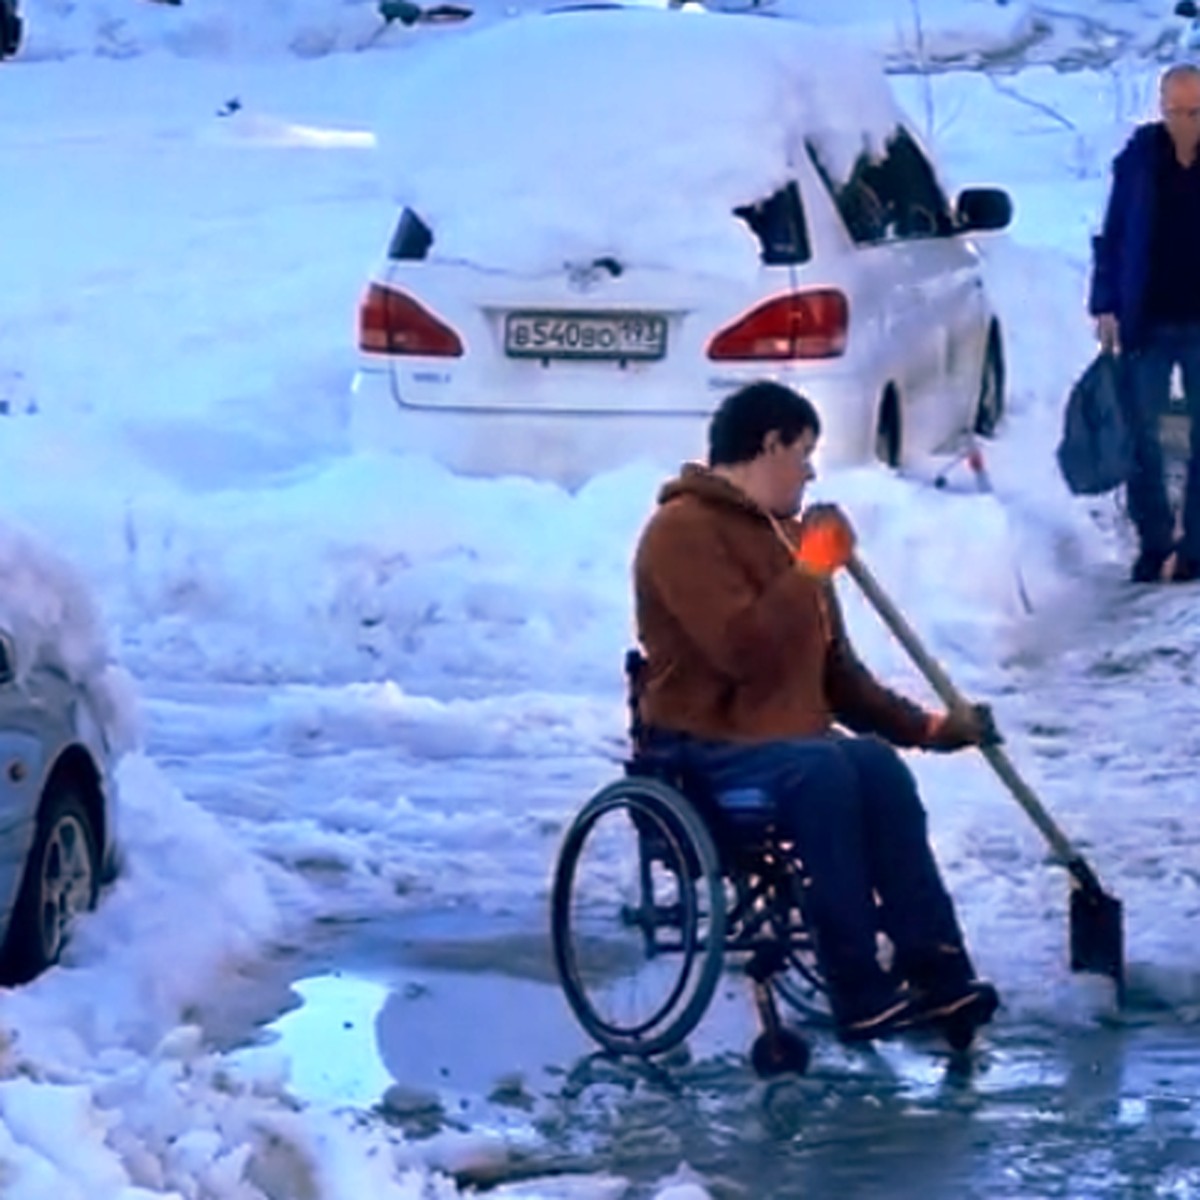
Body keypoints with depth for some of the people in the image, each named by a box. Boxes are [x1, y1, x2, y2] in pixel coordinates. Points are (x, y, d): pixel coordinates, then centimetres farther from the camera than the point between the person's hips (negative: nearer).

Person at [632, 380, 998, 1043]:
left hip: (788, 735, 7)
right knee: (822, 771, -33)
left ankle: (936, 970, -26)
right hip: (702, 748, -7)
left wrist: (924, 726, 11)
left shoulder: (782, 531, 18)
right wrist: (808, 573, -17)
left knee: (880, 765, -22)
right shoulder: (684, 530, -10)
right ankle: (861, 993, -32)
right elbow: (744, 650, -24)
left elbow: (837, 672, 21)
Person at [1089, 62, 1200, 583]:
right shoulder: (1139, 158, -1)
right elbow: (1112, 237, 3)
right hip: (1147, 324, 1)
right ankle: (1154, 545, 12)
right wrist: (1106, 306, -3)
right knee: (1140, 437, 3)